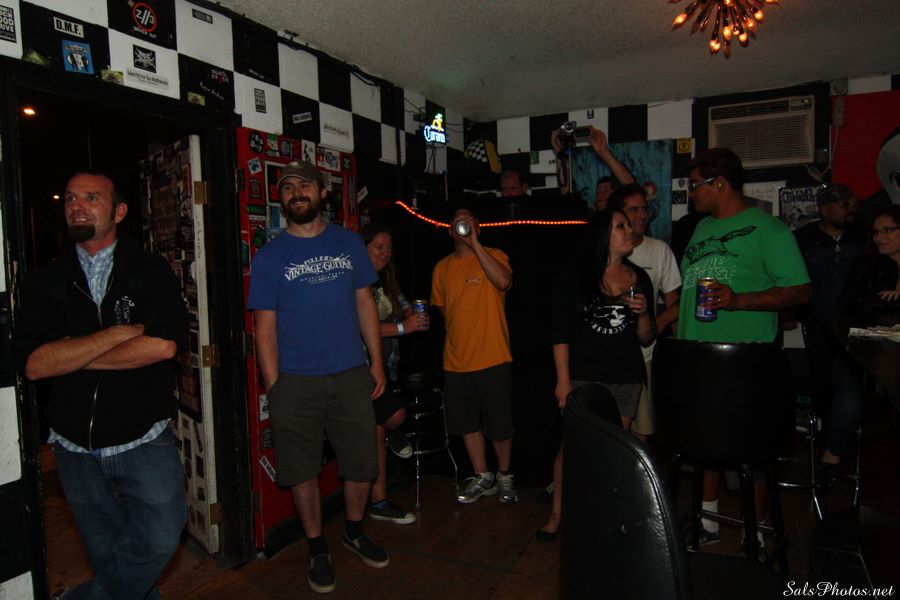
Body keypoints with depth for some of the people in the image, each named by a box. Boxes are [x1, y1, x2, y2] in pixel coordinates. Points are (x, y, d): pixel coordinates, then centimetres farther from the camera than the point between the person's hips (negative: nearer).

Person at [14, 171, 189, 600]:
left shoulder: (150, 271, -3)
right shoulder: (46, 282, 4)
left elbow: (164, 345, -20)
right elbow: (33, 363, -10)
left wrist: (72, 357, -11)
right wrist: (118, 333, -16)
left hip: (145, 441, -2)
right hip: (77, 449, 3)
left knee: (159, 539, -15)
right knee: (108, 557, 15)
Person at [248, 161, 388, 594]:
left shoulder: (349, 243, 6)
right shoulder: (269, 256, -1)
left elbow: (364, 303, 8)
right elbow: (265, 326, -2)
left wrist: (377, 362, 4)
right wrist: (274, 387, -7)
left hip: (351, 375, 2)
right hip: (295, 382, -2)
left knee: (362, 464, 12)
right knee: (302, 471, 10)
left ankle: (354, 532, 38)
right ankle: (317, 549, 31)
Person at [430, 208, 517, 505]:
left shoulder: (494, 256, -3)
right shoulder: (442, 268, 9)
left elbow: (504, 282, -25)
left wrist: (475, 244, -22)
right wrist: (458, 333, 7)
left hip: (493, 359, -4)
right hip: (456, 361, 5)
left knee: (500, 425, 6)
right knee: (467, 423, 14)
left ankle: (504, 476, 29)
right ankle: (482, 477, 32)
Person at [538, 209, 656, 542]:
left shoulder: (639, 278, 8)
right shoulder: (574, 279, -3)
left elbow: (646, 339, 11)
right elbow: (561, 334, -5)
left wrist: (643, 313, -9)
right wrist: (563, 380, -9)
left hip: (626, 380, 3)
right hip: (584, 377, -3)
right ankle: (556, 515, 15)